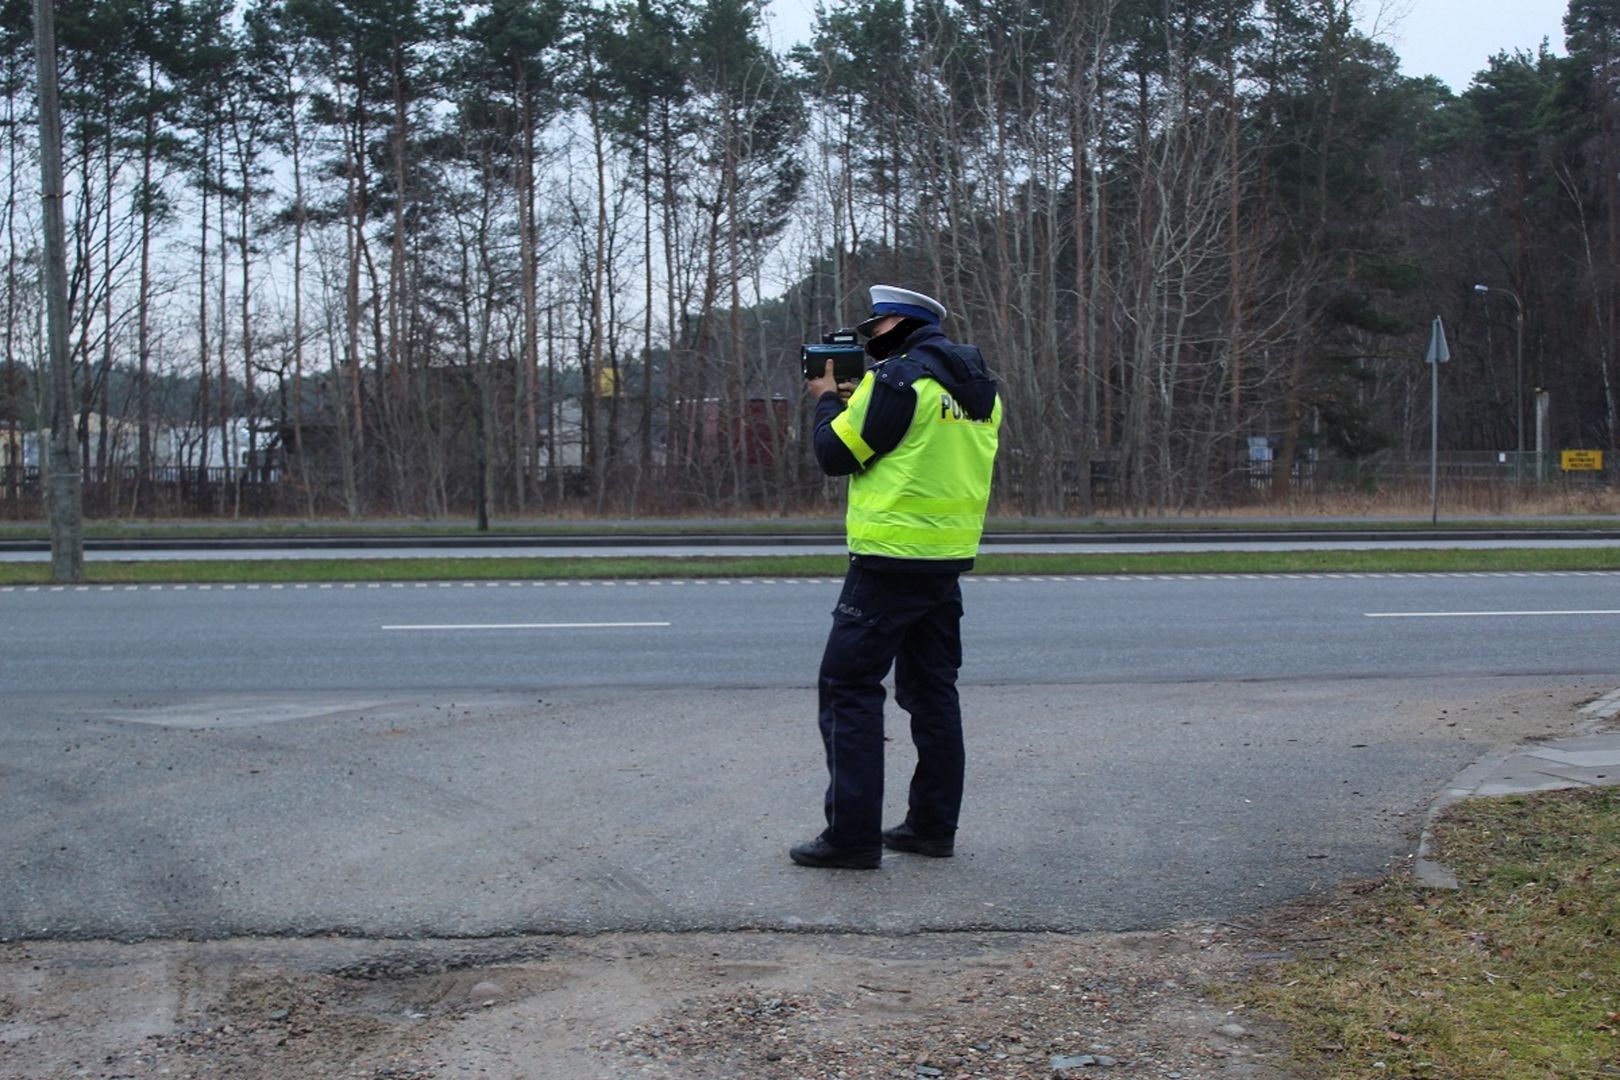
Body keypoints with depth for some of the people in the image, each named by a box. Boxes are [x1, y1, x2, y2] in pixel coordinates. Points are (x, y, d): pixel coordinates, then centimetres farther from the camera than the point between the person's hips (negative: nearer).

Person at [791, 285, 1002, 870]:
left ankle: (852, 834, -4)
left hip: (891, 560, -9)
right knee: (932, 690, 15)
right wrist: (855, 398, 18)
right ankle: (933, 825, 19)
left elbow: (836, 454, -9)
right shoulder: (980, 389, 13)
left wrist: (828, 398, 8)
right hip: (949, 558, 9)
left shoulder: (898, 378, -14)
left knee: (849, 688, -3)